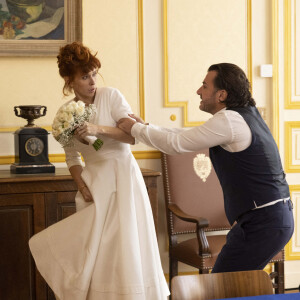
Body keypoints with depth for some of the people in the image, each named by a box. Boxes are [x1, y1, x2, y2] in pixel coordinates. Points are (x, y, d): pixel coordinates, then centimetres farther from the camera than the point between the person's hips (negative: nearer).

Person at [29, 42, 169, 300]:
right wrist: (82, 186, -5)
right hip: (94, 181, 3)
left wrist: (100, 129, -26)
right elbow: (72, 157, 10)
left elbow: (134, 135, -13)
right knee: (93, 251, 1)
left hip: (123, 175, -3)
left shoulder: (111, 96, -6)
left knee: (127, 247, -5)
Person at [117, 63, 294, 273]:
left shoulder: (229, 120, -16)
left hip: (261, 223, -10)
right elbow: (190, 137, 21)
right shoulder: (246, 114, 15)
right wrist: (144, 127, 20)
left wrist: (135, 129, 1)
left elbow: (177, 144, -13)